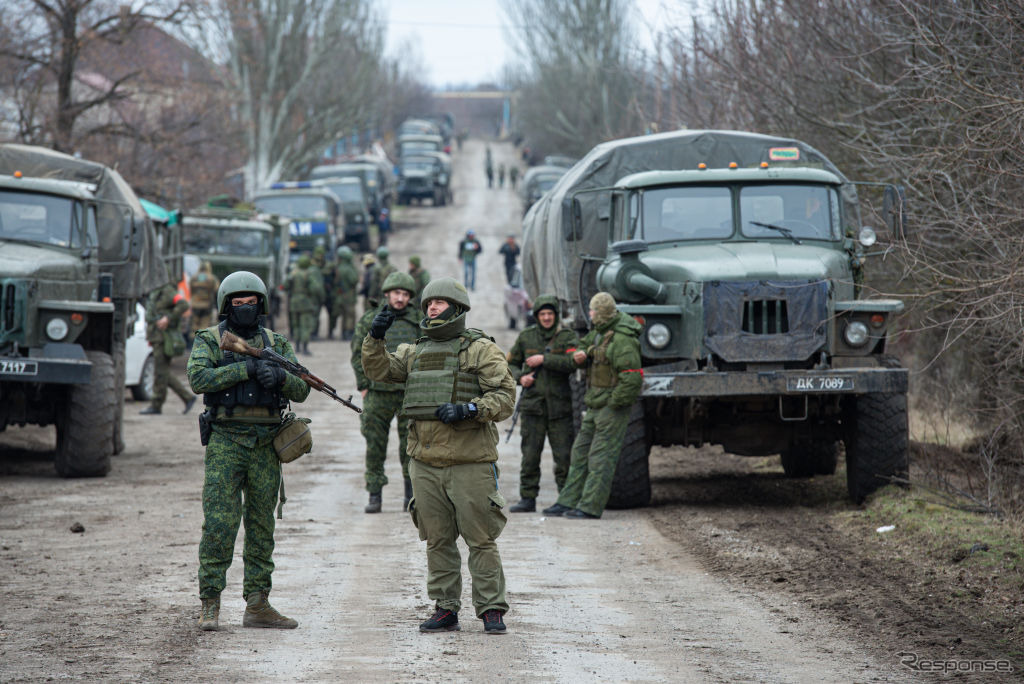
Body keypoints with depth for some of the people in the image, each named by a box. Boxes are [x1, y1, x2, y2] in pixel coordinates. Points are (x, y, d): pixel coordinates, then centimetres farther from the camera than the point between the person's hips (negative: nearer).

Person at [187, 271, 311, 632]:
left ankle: (257, 605, 12)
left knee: (262, 526, 7)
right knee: (219, 524, -10)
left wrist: (280, 375, -16)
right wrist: (246, 368, -20)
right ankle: (209, 604, -4)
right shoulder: (209, 340, 2)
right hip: (226, 442, -4)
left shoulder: (276, 343, 12)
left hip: (265, 446, 4)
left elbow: (301, 390, 6)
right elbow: (199, 377, -16)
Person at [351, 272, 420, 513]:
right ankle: (374, 495, 6)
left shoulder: (418, 322, 7)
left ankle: (411, 493, 12)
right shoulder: (369, 320, 6)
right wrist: (363, 387, 1)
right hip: (378, 392, 0)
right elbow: (358, 355, 8)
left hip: (410, 391, 0)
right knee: (375, 445, 0)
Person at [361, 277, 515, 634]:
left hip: (470, 461, -5)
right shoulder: (416, 352, 17)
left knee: (481, 539, -3)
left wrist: (468, 409, -21)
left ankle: (491, 610, 1)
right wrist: (375, 337, -2)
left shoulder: (481, 350, -1)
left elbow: (504, 398, -7)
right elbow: (378, 369, 14)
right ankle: (445, 609, 15)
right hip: (426, 462, 6)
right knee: (437, 541, 9)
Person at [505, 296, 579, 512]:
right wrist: (520, 377, -4)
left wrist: (544, 359, -18)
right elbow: (510, 364, 16)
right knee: (530, 454, -1)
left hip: (559, 405, -1)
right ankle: (528, 498, 4)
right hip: (532, 403, 1)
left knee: (564, 455, -2)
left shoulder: (568, 337, 1)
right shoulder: (526, 337, 8)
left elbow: (573, 363, -15)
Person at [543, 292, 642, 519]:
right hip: (596, 405, 10)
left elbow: (632, 378, -25)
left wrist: (613, 404, -19)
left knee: (602, 457, -7)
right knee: (581, 452, 11)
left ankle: (590, 507, -6)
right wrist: (581, 355, 2)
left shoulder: (622, 340, -20)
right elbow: (586, 346, 27)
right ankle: (568, 502, 15)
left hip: (614, 405, -10)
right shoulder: (600, 332, 10)